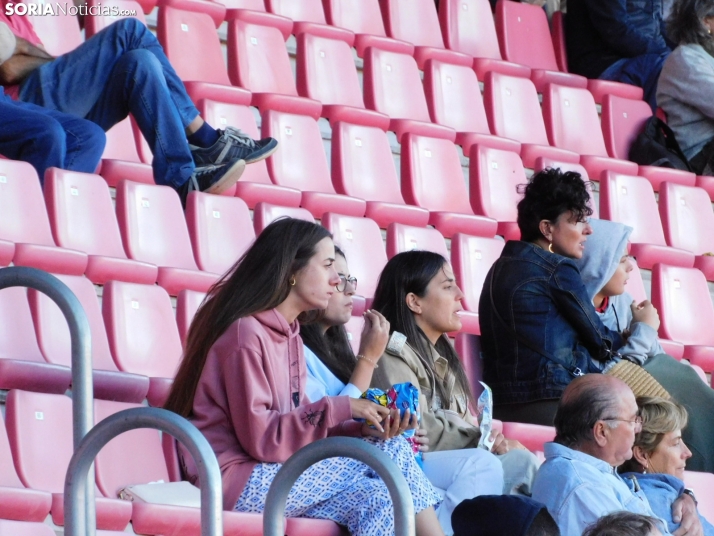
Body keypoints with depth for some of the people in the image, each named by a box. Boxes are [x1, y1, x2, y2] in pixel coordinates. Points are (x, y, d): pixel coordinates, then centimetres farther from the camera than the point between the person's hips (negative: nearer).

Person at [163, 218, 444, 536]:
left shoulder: (288, 334, 15)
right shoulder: (246, 333, -14)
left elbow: (298, 425, 8)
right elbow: (259, 438, -19)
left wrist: (361, 428, -7)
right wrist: (338, 409, -18)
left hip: (274, 471, 8)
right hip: (240, 480, -8)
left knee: (375, 501, -14)